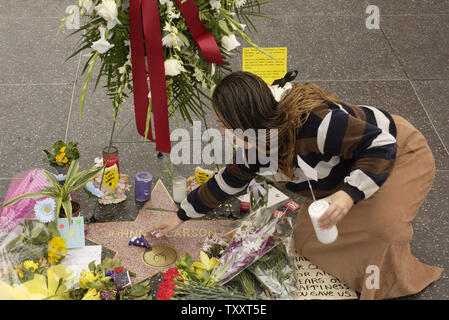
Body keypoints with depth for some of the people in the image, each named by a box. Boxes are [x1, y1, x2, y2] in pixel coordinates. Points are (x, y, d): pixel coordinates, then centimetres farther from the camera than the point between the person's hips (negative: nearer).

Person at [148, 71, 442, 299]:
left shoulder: (313, 122, -41)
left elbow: (381, 145, -37)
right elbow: (226, 183, 4)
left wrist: (349, 195, -48)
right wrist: (181, 217, 10)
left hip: (399, 154, -8)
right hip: (343, 171, 8)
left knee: (383, 222, -32)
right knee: (307, 239, 0)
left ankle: (394, 286, -6)